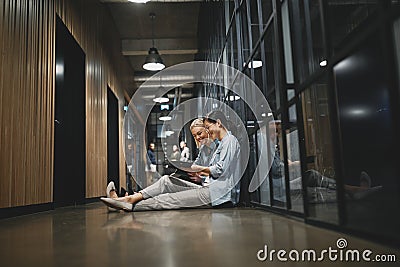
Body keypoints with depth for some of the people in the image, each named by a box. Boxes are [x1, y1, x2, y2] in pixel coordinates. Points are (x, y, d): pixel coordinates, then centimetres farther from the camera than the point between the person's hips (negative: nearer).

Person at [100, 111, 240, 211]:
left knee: (170, 199, -15)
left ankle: (131, 206, -12)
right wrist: (203, 174, 10)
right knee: (167, 181, -2)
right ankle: (131, 198, -9)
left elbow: (221, 170, -15)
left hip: (217, 193, -9)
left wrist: (201, 168, 0)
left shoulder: (230, 140, -6)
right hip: (211, 188, 9)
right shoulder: (222, 143, 25)